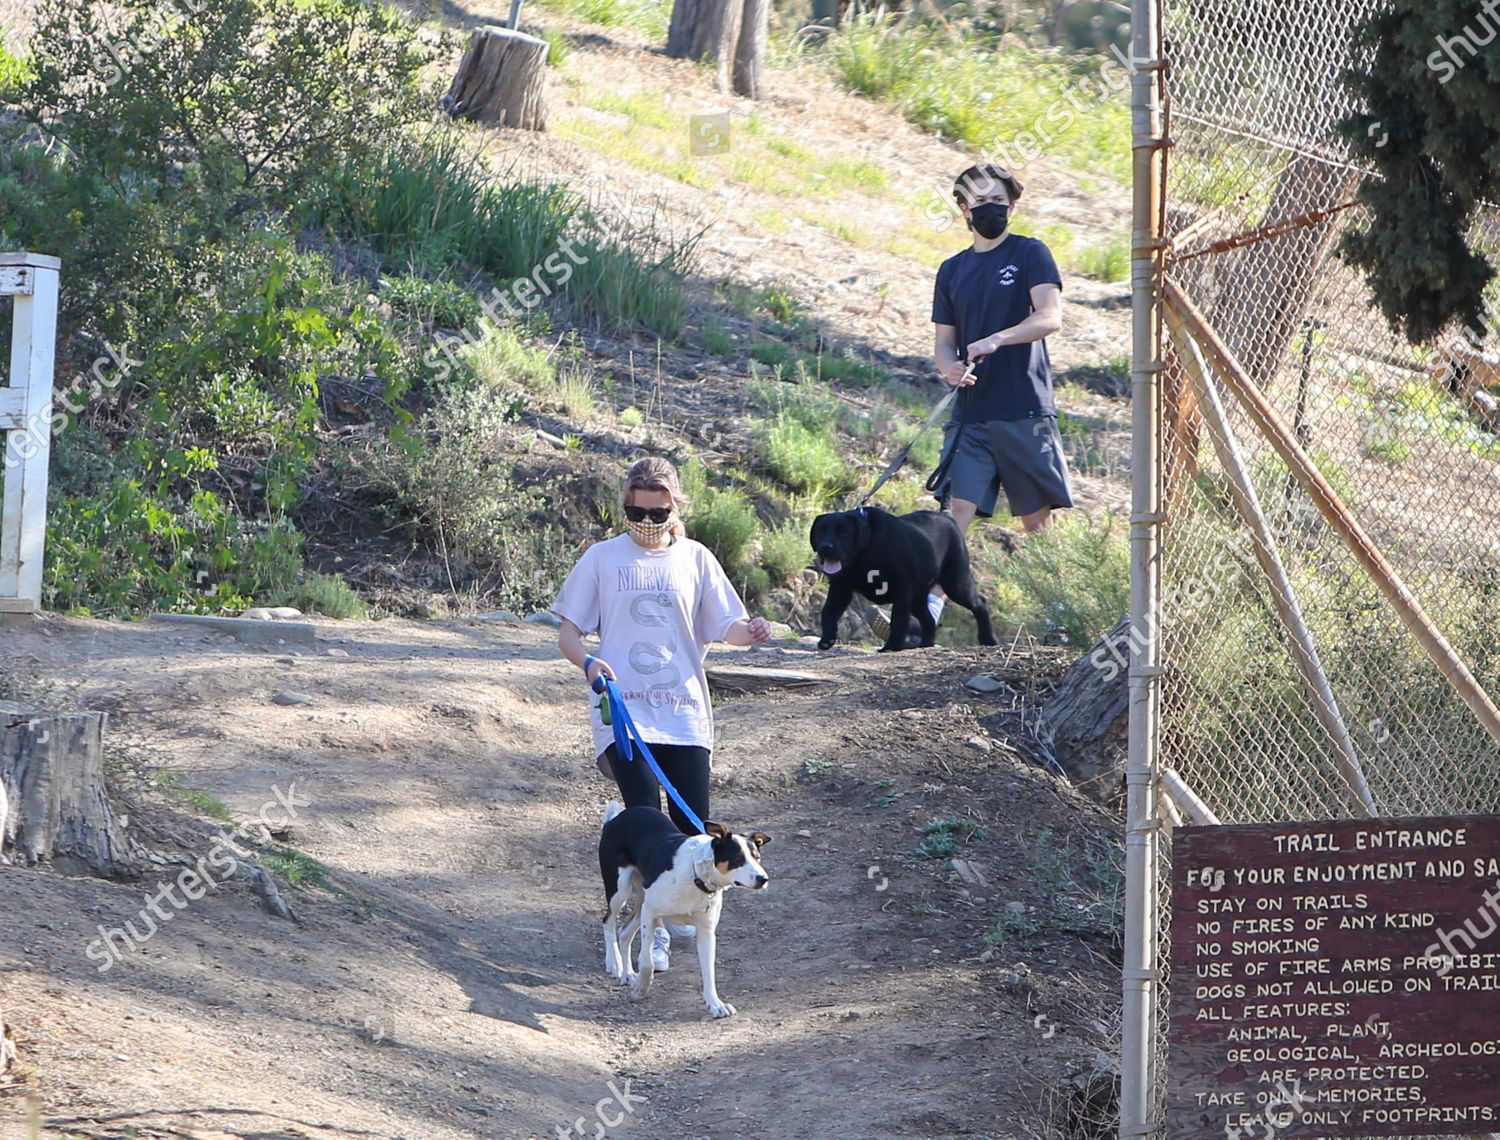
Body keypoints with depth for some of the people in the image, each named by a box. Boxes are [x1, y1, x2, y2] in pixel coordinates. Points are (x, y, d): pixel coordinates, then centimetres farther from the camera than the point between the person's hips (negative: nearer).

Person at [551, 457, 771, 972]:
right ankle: (652, 931, -10)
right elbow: (567, 632, 6)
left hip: (683, 711, 2)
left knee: (692, 827, -1)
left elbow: (726, 627, 7)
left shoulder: (694, 559, 9)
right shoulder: (603, 558, 5)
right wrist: (588, 662, -15)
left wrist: (750, 631, -17)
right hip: (623, 708, -2)